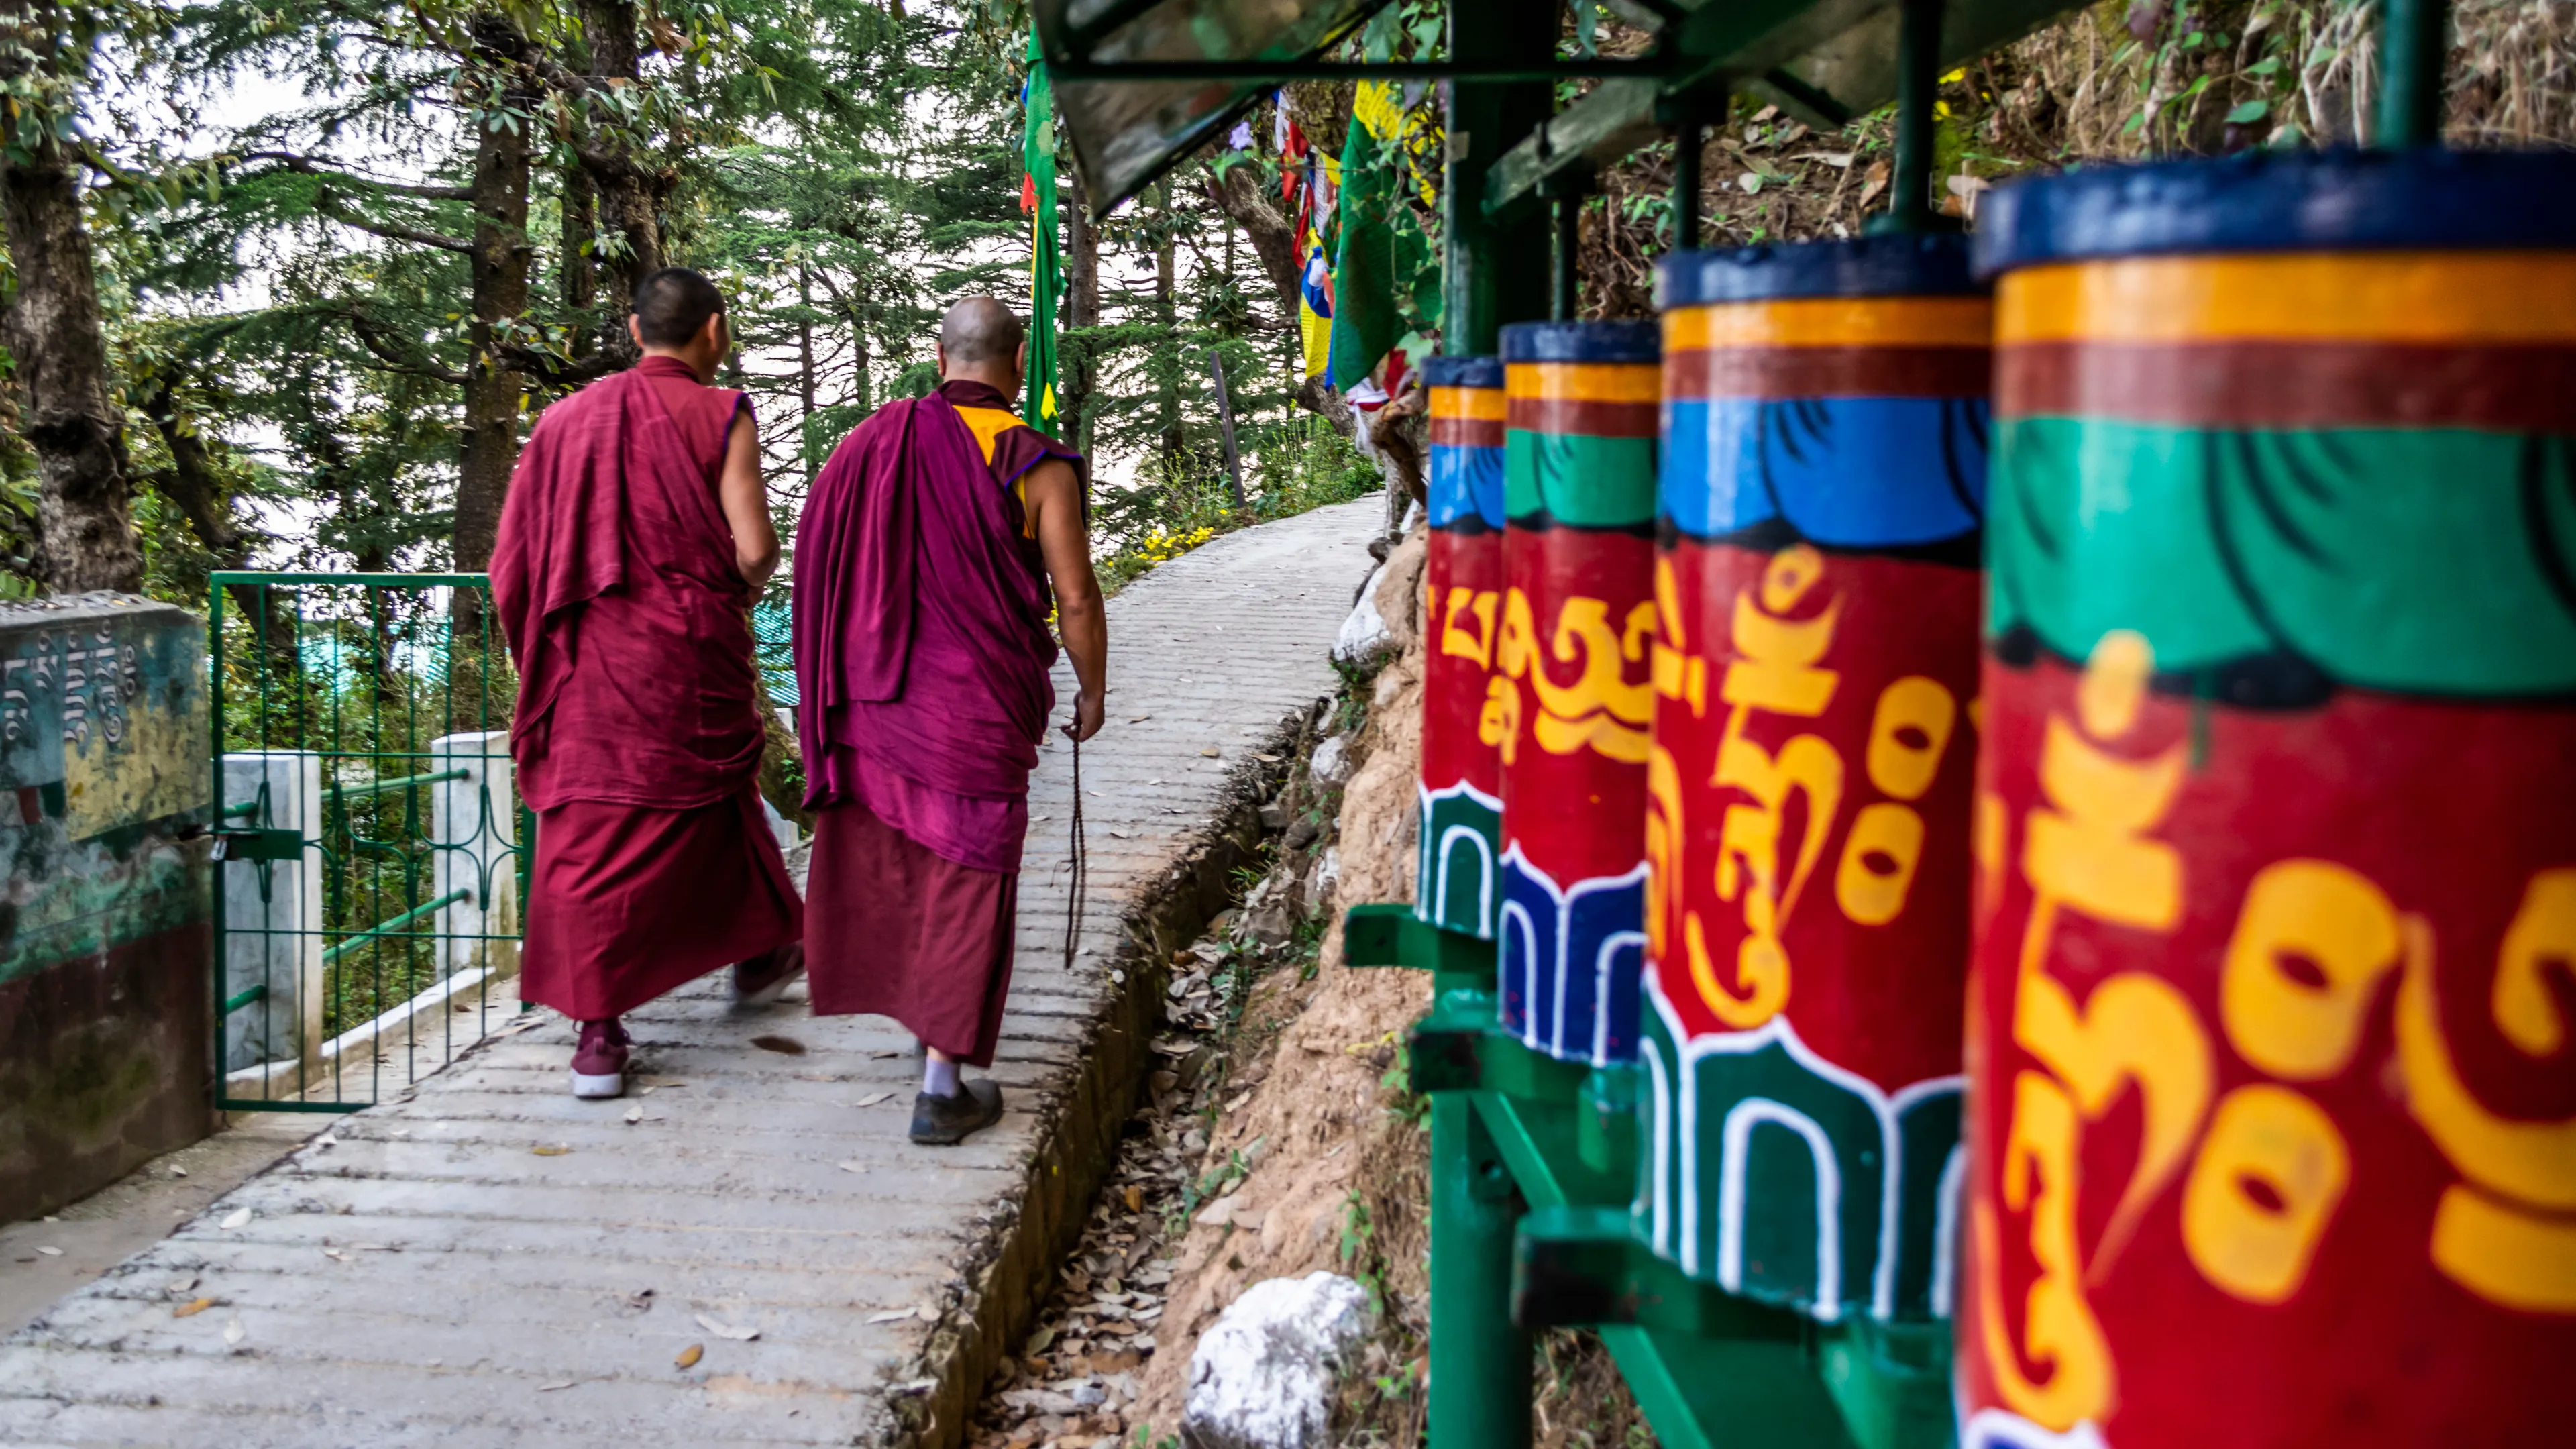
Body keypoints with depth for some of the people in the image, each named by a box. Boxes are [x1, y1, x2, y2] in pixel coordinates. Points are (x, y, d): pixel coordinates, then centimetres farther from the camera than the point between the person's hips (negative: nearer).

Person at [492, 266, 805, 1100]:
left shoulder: (566, 418, 7)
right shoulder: (719, 417, -5)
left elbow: (511, 556, 6)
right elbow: (755, 548, -13)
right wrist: (739, 592, 8)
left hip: (583, 664, 3)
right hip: (687, 658, -3)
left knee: (587, 834, 4)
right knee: (713, 799, 18)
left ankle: (598, 1032, 1)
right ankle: (759, 951, 38)